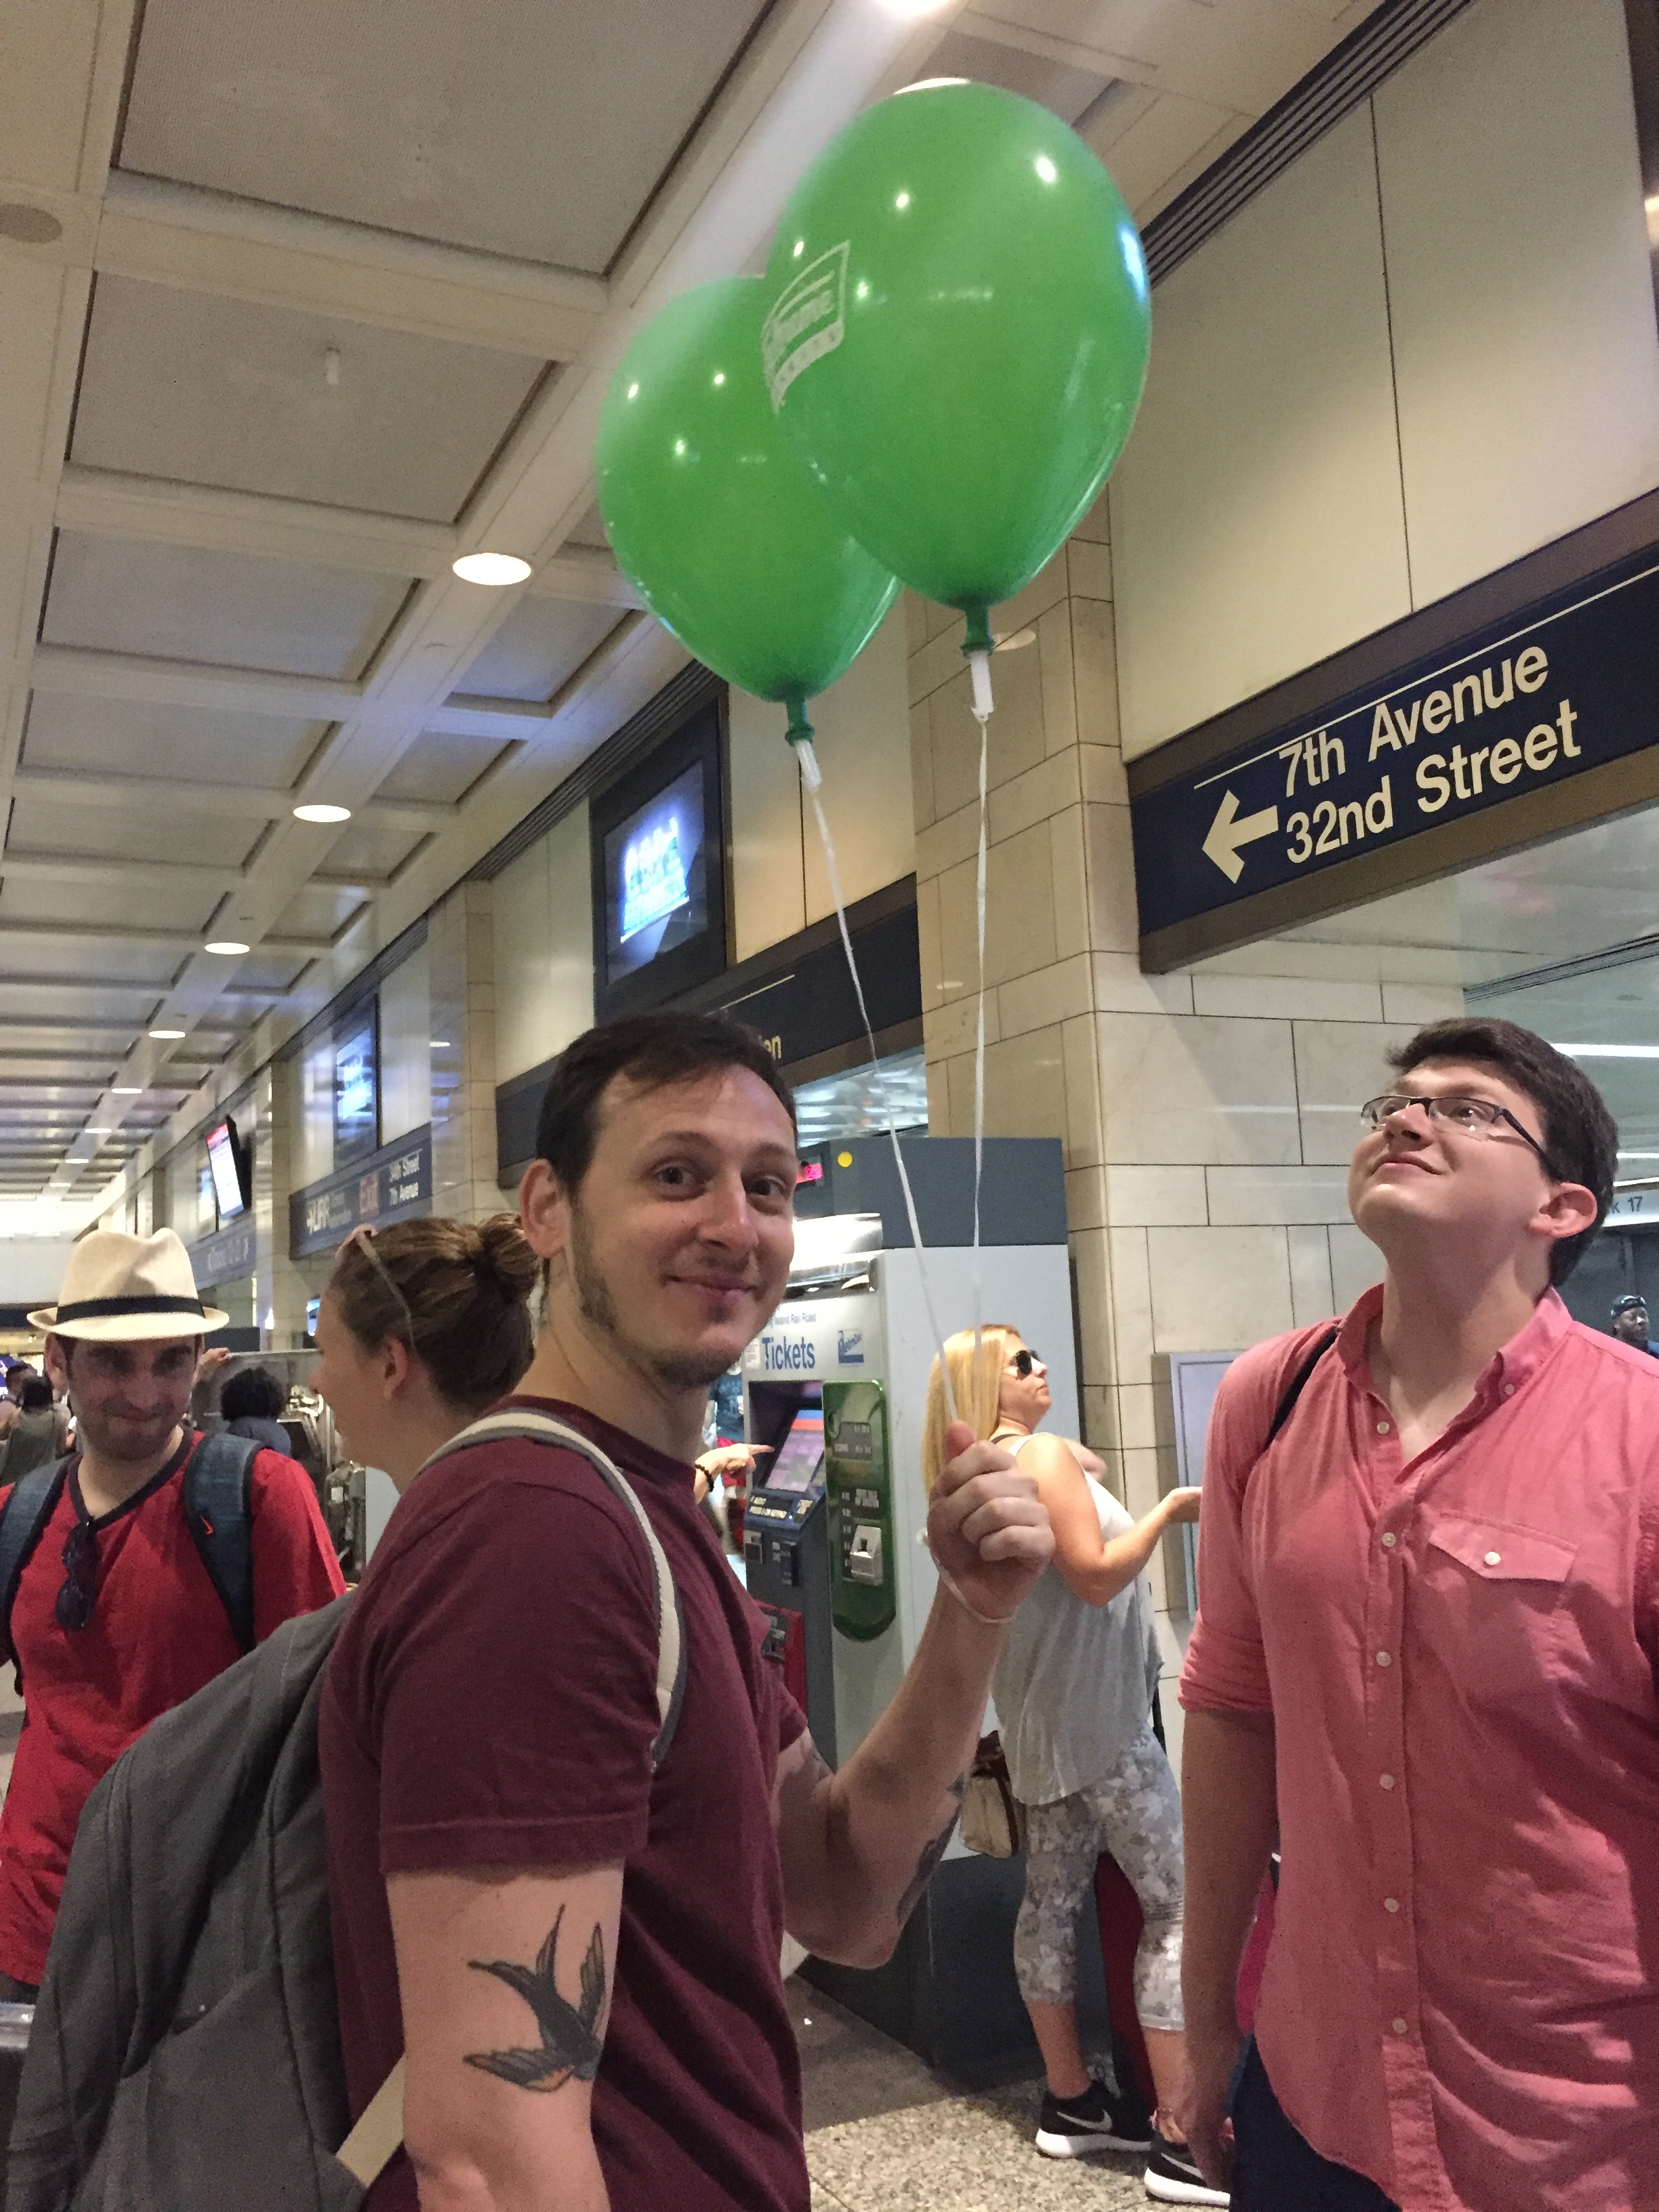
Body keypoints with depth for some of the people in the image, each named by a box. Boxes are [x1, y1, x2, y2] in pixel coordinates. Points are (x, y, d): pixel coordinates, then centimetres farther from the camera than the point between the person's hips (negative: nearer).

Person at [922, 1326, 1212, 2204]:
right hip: (1097, 1715, -9)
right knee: (1177, 1903, -6)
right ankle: (1180, 2136, -4)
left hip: (1039, 1717, 10)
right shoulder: (1045, 1453, -16)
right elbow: (1096, 1576, -21)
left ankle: (1070, 2102, 22)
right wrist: (1169, 1509, -12)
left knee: (1052, 1897, 13)